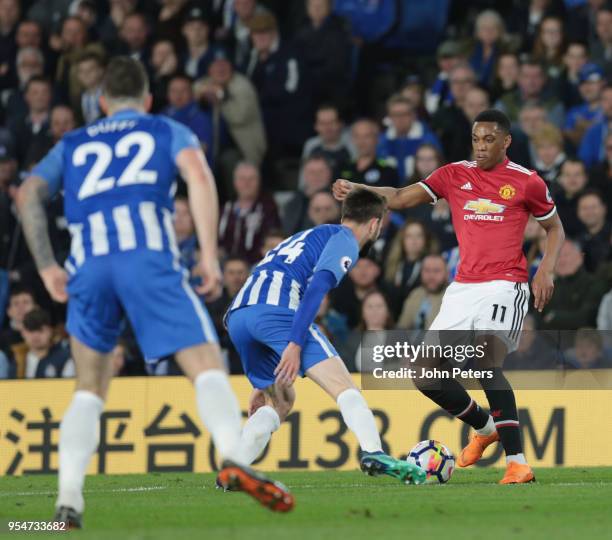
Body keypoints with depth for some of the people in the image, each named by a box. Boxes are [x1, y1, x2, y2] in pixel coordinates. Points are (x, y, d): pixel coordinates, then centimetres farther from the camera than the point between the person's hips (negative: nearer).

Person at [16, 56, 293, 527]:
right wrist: (210, 255, -2)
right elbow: (198, 174, 3)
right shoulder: (169, 131, 24)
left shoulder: (73, 145, 31)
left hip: (88, 262, 3)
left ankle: (68, 500, 2)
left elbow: (28, 194, 14)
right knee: (207, 366, -7)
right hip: (149, 256, -3)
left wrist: (47, 267, 11)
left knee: (90, 390, 16)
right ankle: (234, 457, -34)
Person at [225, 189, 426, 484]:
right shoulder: (344, 239, 11)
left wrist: (263, 385, 39)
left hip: (237, 315, 8)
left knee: (280, 402, 22)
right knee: (344, 386, -8)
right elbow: (318, 285, -9)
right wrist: (295, 343, -17)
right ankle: (373, 454, -29)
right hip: (275, 308, -8)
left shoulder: (308, 236, 38)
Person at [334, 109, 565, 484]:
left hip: (505, 285, -5)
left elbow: (555, 227, 13)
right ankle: (486, 428, 25)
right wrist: (356, 190, -9)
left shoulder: (527, 182, 2)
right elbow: (401, 198, 5)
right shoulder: (455, 175, 9)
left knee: (487, 365, -25)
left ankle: (518, 462, -23)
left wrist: (547, 269, -3)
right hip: (463, 288, 5)